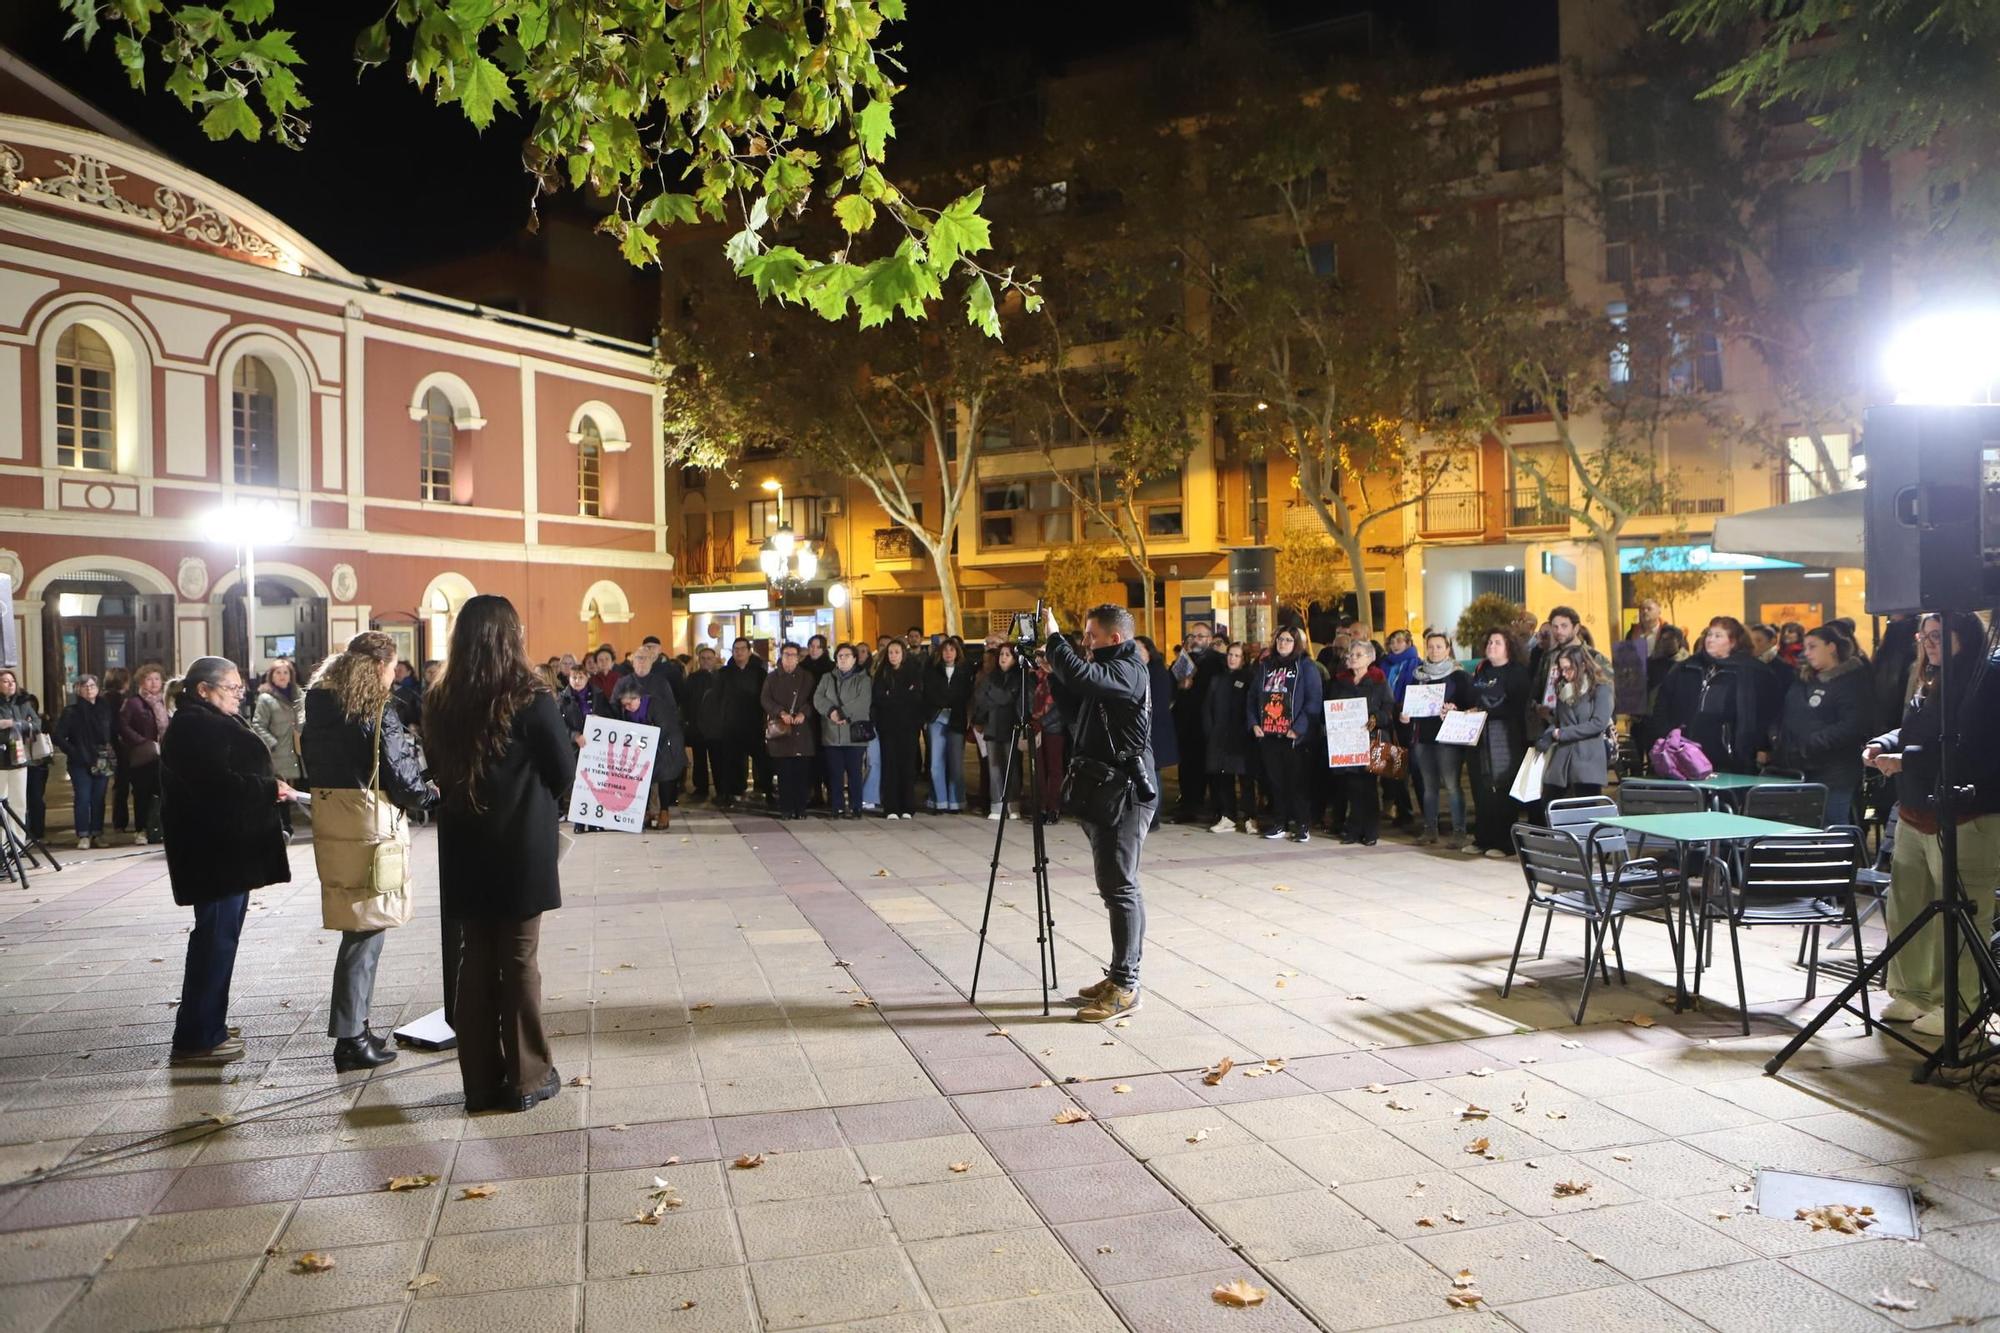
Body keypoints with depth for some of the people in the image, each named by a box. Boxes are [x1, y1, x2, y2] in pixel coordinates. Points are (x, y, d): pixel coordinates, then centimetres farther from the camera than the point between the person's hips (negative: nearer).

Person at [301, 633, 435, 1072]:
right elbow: (403, 782, -14)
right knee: (365, 929, 1)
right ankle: (351, 1038, 6)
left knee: (356, 925, 17)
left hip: (330, 828, 7)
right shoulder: (379, 713, -14)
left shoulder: (318, 707, 8)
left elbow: (312, 769, 13)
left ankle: (354, 1028, 23)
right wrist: (432, 792, 4)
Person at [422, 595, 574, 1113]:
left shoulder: (439, 702, -1)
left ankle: (481, 1081, 19)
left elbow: (436, 770, 9)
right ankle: (526, 1078, 14)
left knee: (475, 960, 12)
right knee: (519, 961, 5)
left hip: (463, 851, 4)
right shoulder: (530, 700, -14)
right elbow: (566, 774, -8)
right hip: (521, 850, -4)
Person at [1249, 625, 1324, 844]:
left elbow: (1314, 700, -9)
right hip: (1268, 735, 5)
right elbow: (1252, 697, 17)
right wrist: (1253, 723, 3)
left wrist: (1298, 728, -15)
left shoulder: (1306, 666, -1)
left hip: (1294, 737, -5)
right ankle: (1279, 823, 17)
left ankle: (1302, 825, 7)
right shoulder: (1265, 666, 15)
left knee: (1296, 782, -1)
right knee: (1275, 781, 9)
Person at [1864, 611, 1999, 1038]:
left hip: (1966, 819, -9)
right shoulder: (1930, 681, 14)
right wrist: (1882, 744, 3)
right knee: (1905, 907, 14)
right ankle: (1911, 994, 27)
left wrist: (1906, 761, -20)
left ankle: (1958, 1007, 11)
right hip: (1916, 814, 9)